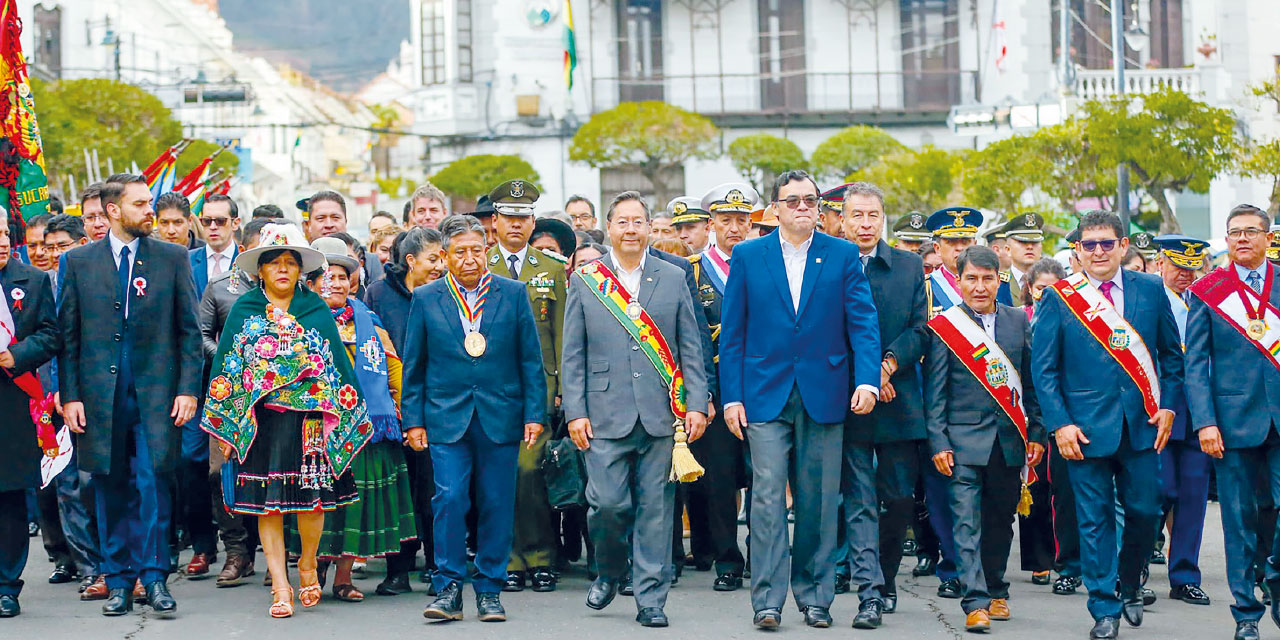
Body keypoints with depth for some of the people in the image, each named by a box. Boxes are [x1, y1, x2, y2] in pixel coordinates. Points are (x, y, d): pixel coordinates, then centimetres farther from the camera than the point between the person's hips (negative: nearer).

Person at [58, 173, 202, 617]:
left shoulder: (173, 258, 5)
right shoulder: (78, 262, 7)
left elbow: (189, 330, 5)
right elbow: (67, 334, 7)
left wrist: (188, 389, -3)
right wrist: (69, 395, 0)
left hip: (155, 392, -1)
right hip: (99, 393, 1)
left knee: (153, 483, -8)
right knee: (110, 488, 6)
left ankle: (154, 576, 0)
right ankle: (119, 582, 13)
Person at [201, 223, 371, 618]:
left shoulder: (316, 309, 9)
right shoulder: (244, 310, 8)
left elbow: (339, 362, 9)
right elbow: (226, 365, 7)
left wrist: (347, 416, 4)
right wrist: (225, 426, 1)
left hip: (310, 418, 0)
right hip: (258, 420, 0)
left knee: (312, 500, -4)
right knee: (267, 505, -1)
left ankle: (308, 564, 23)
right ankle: (280, 587, 6)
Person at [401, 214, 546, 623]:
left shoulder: (513, 294, 5)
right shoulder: (426, 299, 6)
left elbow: (531, 359, 6)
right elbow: (413, 366, 9)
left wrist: (534, 413, 1)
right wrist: (413, 420, 4)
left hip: (500, 417, 1)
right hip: (447, 419, 0)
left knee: (496, 505, 3)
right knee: (449, 499, -10)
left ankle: (490, 590, 14)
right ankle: (448, 589, -2)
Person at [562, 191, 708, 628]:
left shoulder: (673, 278, 9)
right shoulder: (584, 280, 7)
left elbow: (690, 349, 9)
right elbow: (572, 354, 6)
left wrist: (696, 404, 0)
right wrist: (575, 412, -2)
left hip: (661, 416, 1)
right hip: (605, 415, -1)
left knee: (656, 509, 2)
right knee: (608, 502, -7)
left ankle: (651, 600, 10)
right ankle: (609, 571, 22)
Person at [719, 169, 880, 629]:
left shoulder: (843, 255, 6)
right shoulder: (748, 256, 6)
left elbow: (863, 323, 1)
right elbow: (732, 332, 6)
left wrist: (867, 380, -13)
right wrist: (732, 396, -1)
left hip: (823, 396, 1)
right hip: (766, 396, -1)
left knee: (818, 501, 5)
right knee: (767, 495, -8)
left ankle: (815, 597, 15)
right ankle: (767, 600, -5)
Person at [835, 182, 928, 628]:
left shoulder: (910, 266, 9)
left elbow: (920, 330, 5)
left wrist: (888, 364, -12)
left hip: (899, 403, 2)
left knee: (899, 498, 7)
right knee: (859, 499, -5)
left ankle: (884, 578, 24)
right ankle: (870, 594, -8)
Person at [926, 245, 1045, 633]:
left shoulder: (1018, 321, 9)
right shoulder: (943, 327, -1)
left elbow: (1030, 381, 12)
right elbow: (935, 392, -1)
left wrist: (1036, 434, 8)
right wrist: (938, 442, -8)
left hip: (1010, 441, 3)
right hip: (965, 440, -3)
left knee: (1001, 520, 12)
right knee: (968, 522, -9)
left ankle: (995, 591, 27)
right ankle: (976, 603, -11)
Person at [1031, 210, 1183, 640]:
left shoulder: (1150, 290, 5)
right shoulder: (1058, 298, -1)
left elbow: (1171, 354, 13)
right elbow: (1043, 368, -1)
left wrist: (1168, 406, 3)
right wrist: (1059, 424, -9)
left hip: (1142, 424, 2)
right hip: (1086, 427, -2)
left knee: (1144, 511, 6)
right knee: (1095, 520, 1)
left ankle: (1129, 586, 31)